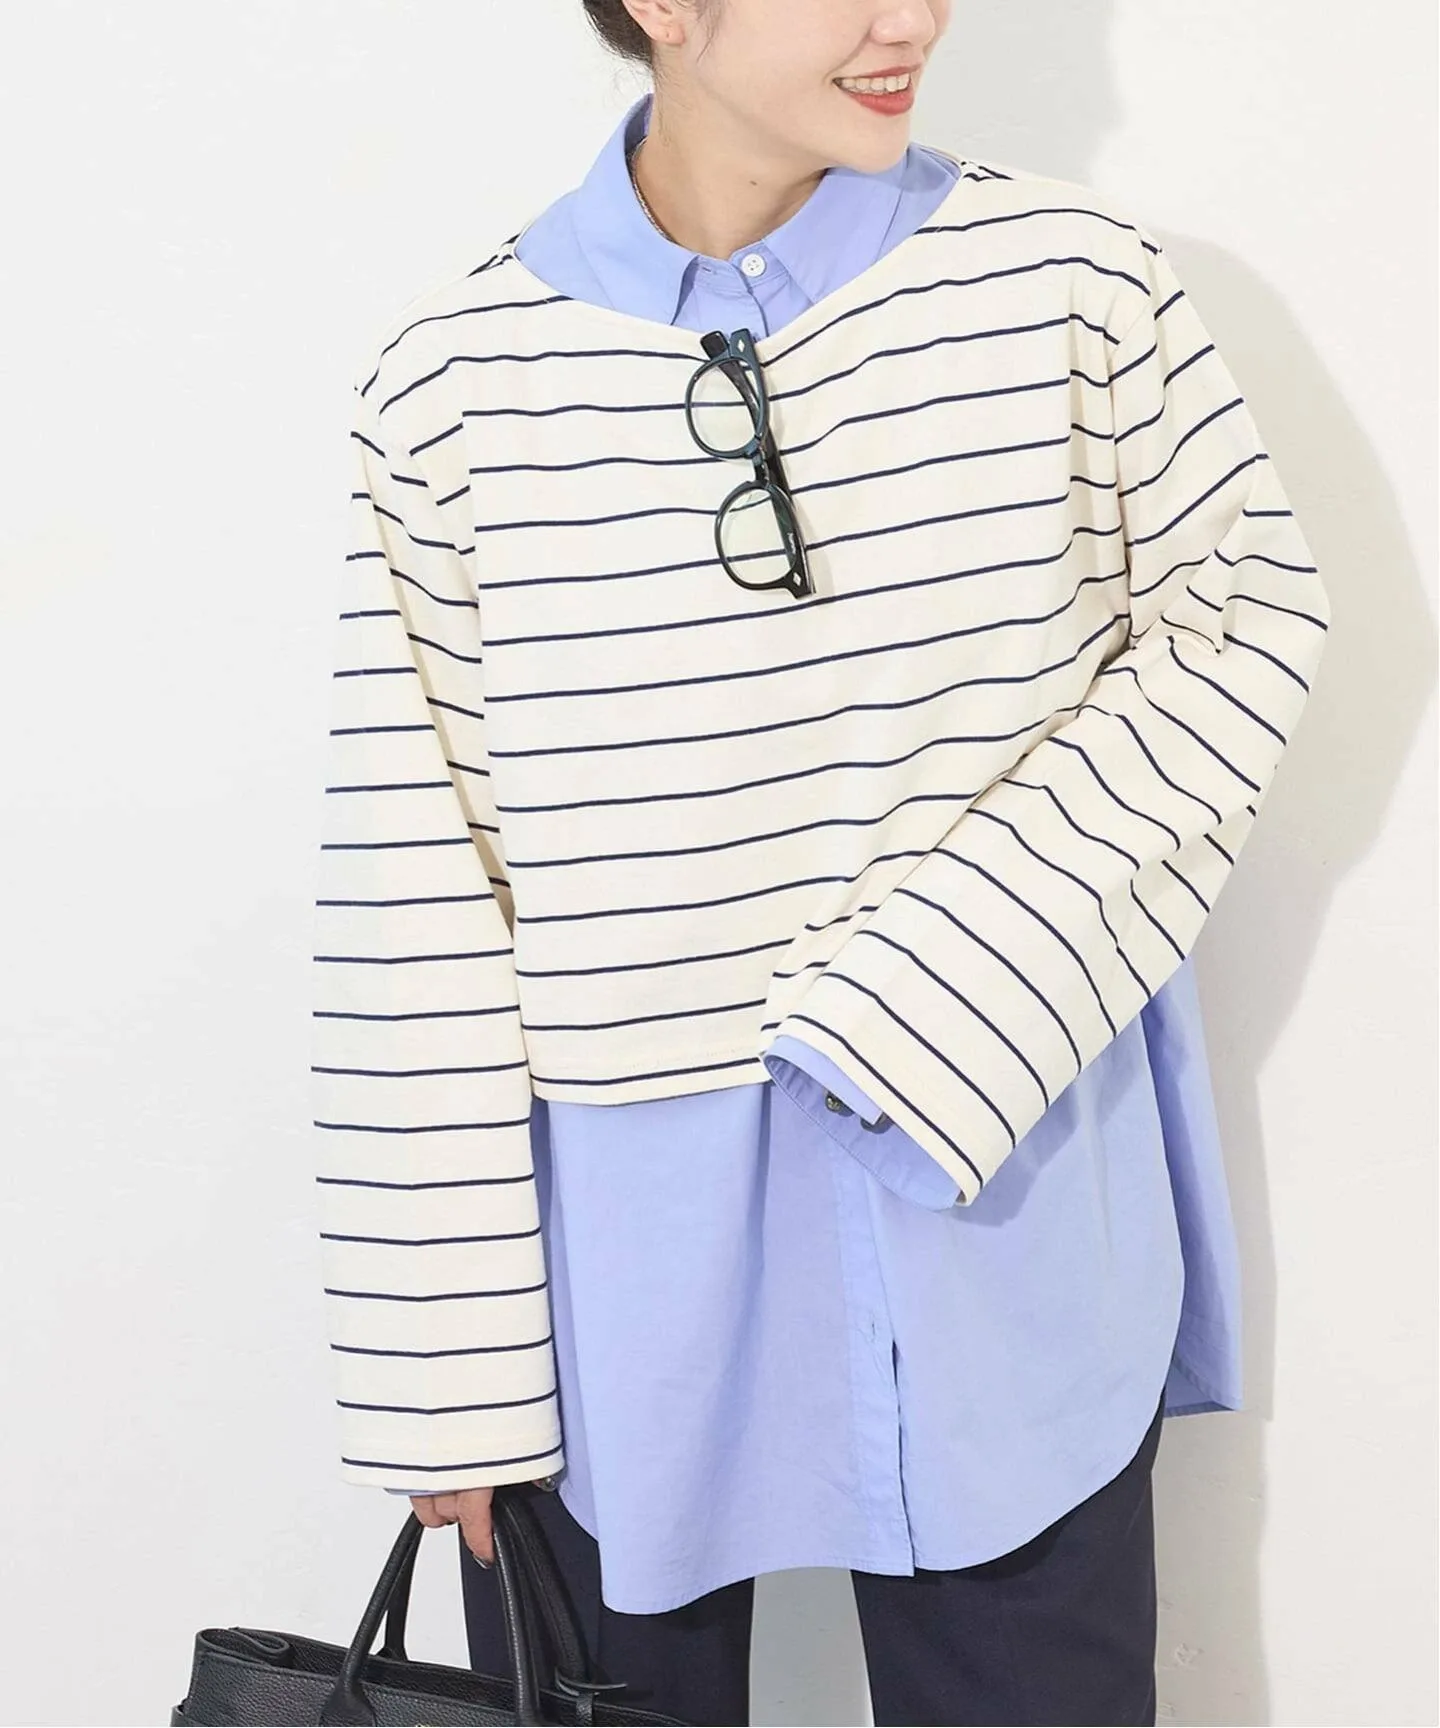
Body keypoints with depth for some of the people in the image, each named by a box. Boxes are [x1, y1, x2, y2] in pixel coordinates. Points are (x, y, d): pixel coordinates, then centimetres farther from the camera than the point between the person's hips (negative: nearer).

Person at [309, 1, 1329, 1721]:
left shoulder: (1070, 278, -5)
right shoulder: (456, 380, -7)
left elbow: (1249, 616, 1)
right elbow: (416, 894, -5)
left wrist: (950, 987, -11)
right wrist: (445, 1355, -4)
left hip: (1010, 1222, 1)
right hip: (619, 1249, 0)